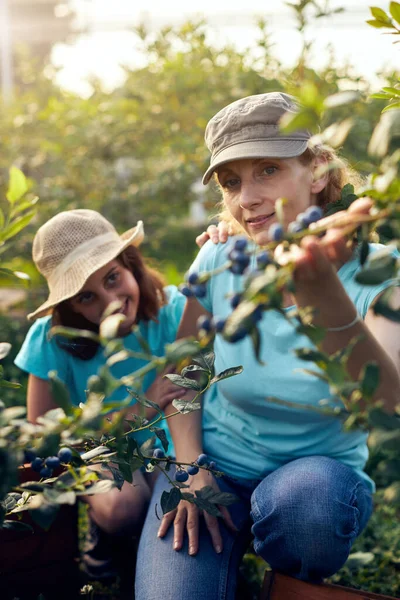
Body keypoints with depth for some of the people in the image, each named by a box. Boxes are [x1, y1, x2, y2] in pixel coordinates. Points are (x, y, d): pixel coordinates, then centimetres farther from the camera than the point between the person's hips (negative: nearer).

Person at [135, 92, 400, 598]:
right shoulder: (221, 261, -10)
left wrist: (321, 291, -55)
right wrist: (191, 469, -9)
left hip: (318, 467, 0)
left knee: (305, 495, -35)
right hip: (215, 463, 1)